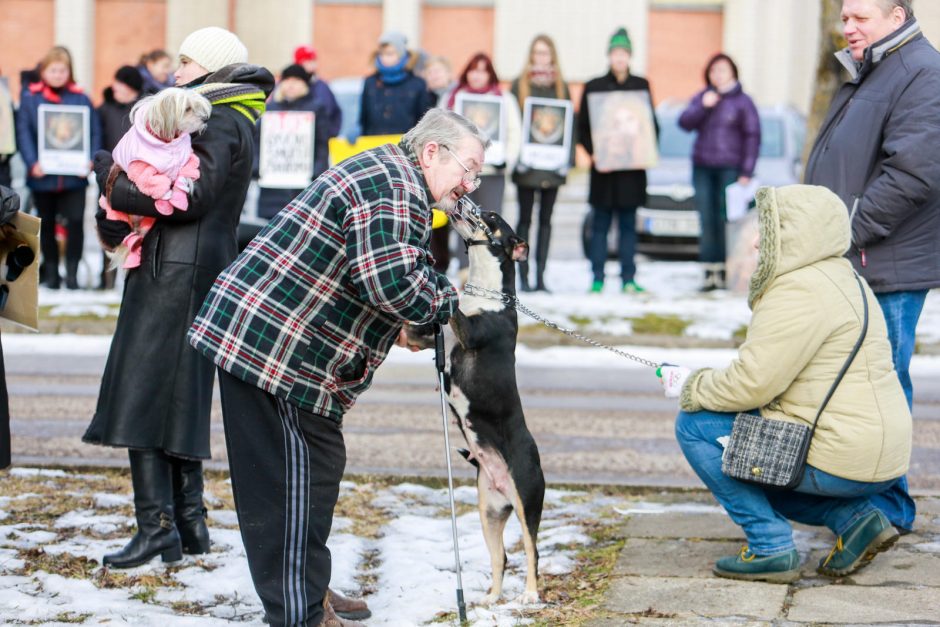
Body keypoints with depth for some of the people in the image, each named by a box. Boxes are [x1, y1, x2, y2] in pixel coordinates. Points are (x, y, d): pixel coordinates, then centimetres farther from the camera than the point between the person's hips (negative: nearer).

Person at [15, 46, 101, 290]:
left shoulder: (81, 99, 5)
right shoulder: (30, 98, 2)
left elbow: (94, 132, 2)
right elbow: (23, 133, -4)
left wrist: (90, 160, -12)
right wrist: (32, 163, -16)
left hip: (74, 176, 0)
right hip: (43, 175, 0)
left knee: (76, 221, -8)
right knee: (46, 224, 10)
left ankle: (72, 271, 1)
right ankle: (51, 270, 22)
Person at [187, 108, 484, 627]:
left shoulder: (387, 177, 20)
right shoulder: (393, 186, -16)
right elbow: (389, 280, -28)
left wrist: (397, 327, 11)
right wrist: (450, 302, -11)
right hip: (271, 348, -11)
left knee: (317, 472, 20)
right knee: (297, 486, -7)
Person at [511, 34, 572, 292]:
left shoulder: (561, 87, 9)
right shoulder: (520, 85, 3)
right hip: (526, 164, -2)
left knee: (545, 220, 5)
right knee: (525, 219, 2)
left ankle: (540, 275, 7)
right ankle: (523, 276, 3)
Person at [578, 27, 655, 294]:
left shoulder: (641, 86, 8)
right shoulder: (594, 87, 4)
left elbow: (651, 123, 11)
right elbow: (583, 126, 3)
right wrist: (592, 151, -11)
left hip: (632, 165, 1)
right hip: (603, 166, -1)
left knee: (628, 223, 4)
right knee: (601, 223, 1)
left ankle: (628, 278, 6)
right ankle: (597, 279, 4)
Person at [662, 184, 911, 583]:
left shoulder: (800, 292, -17)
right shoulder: (839, 277, 16)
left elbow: (752, 383, -19)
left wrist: (691, 388, -2)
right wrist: (703, 383, 11)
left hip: (839, 458, -10)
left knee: (695, 426, -3)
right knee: (743, 472, 28)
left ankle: (770, 546, -5)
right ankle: (853, 517, 11)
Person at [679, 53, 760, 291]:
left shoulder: (742, 101, 3)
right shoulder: (701, 98, 15)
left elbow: (752, 136, 0)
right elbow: (685, 122, 4)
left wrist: (746, 173, -6)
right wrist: (703, 107, -12)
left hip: (730, 168, -4)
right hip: (702, 167, 4)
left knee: (726, 221, -9)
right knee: (707, 222, -1)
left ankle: (725, 273, -8)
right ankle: (710, 272, -1)